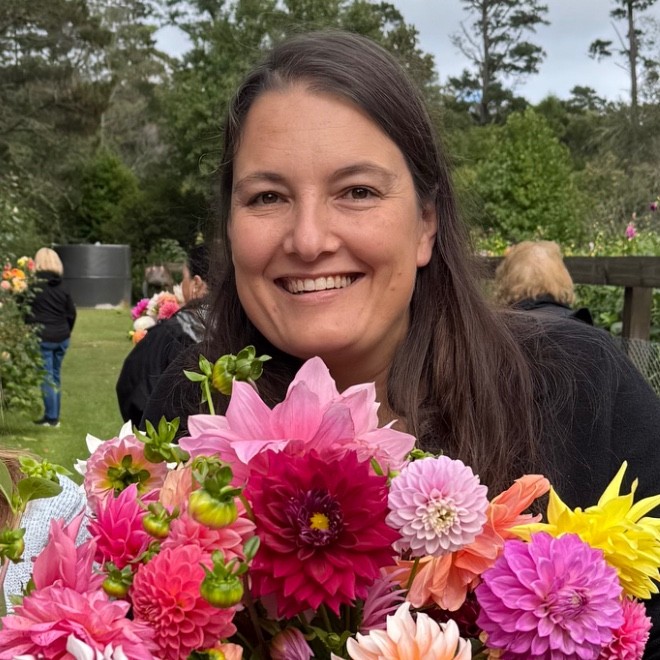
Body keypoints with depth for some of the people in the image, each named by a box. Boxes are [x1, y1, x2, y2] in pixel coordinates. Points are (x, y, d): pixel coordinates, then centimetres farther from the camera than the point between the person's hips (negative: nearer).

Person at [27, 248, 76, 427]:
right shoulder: (62, 288, 6)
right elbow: (71, 313, 9)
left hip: (42, 337, -5)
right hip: (62, 338, 5)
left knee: (46, 377, 0)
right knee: (56, 375, 13)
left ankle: (51, 417, 0)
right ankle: (54, 416, 17)